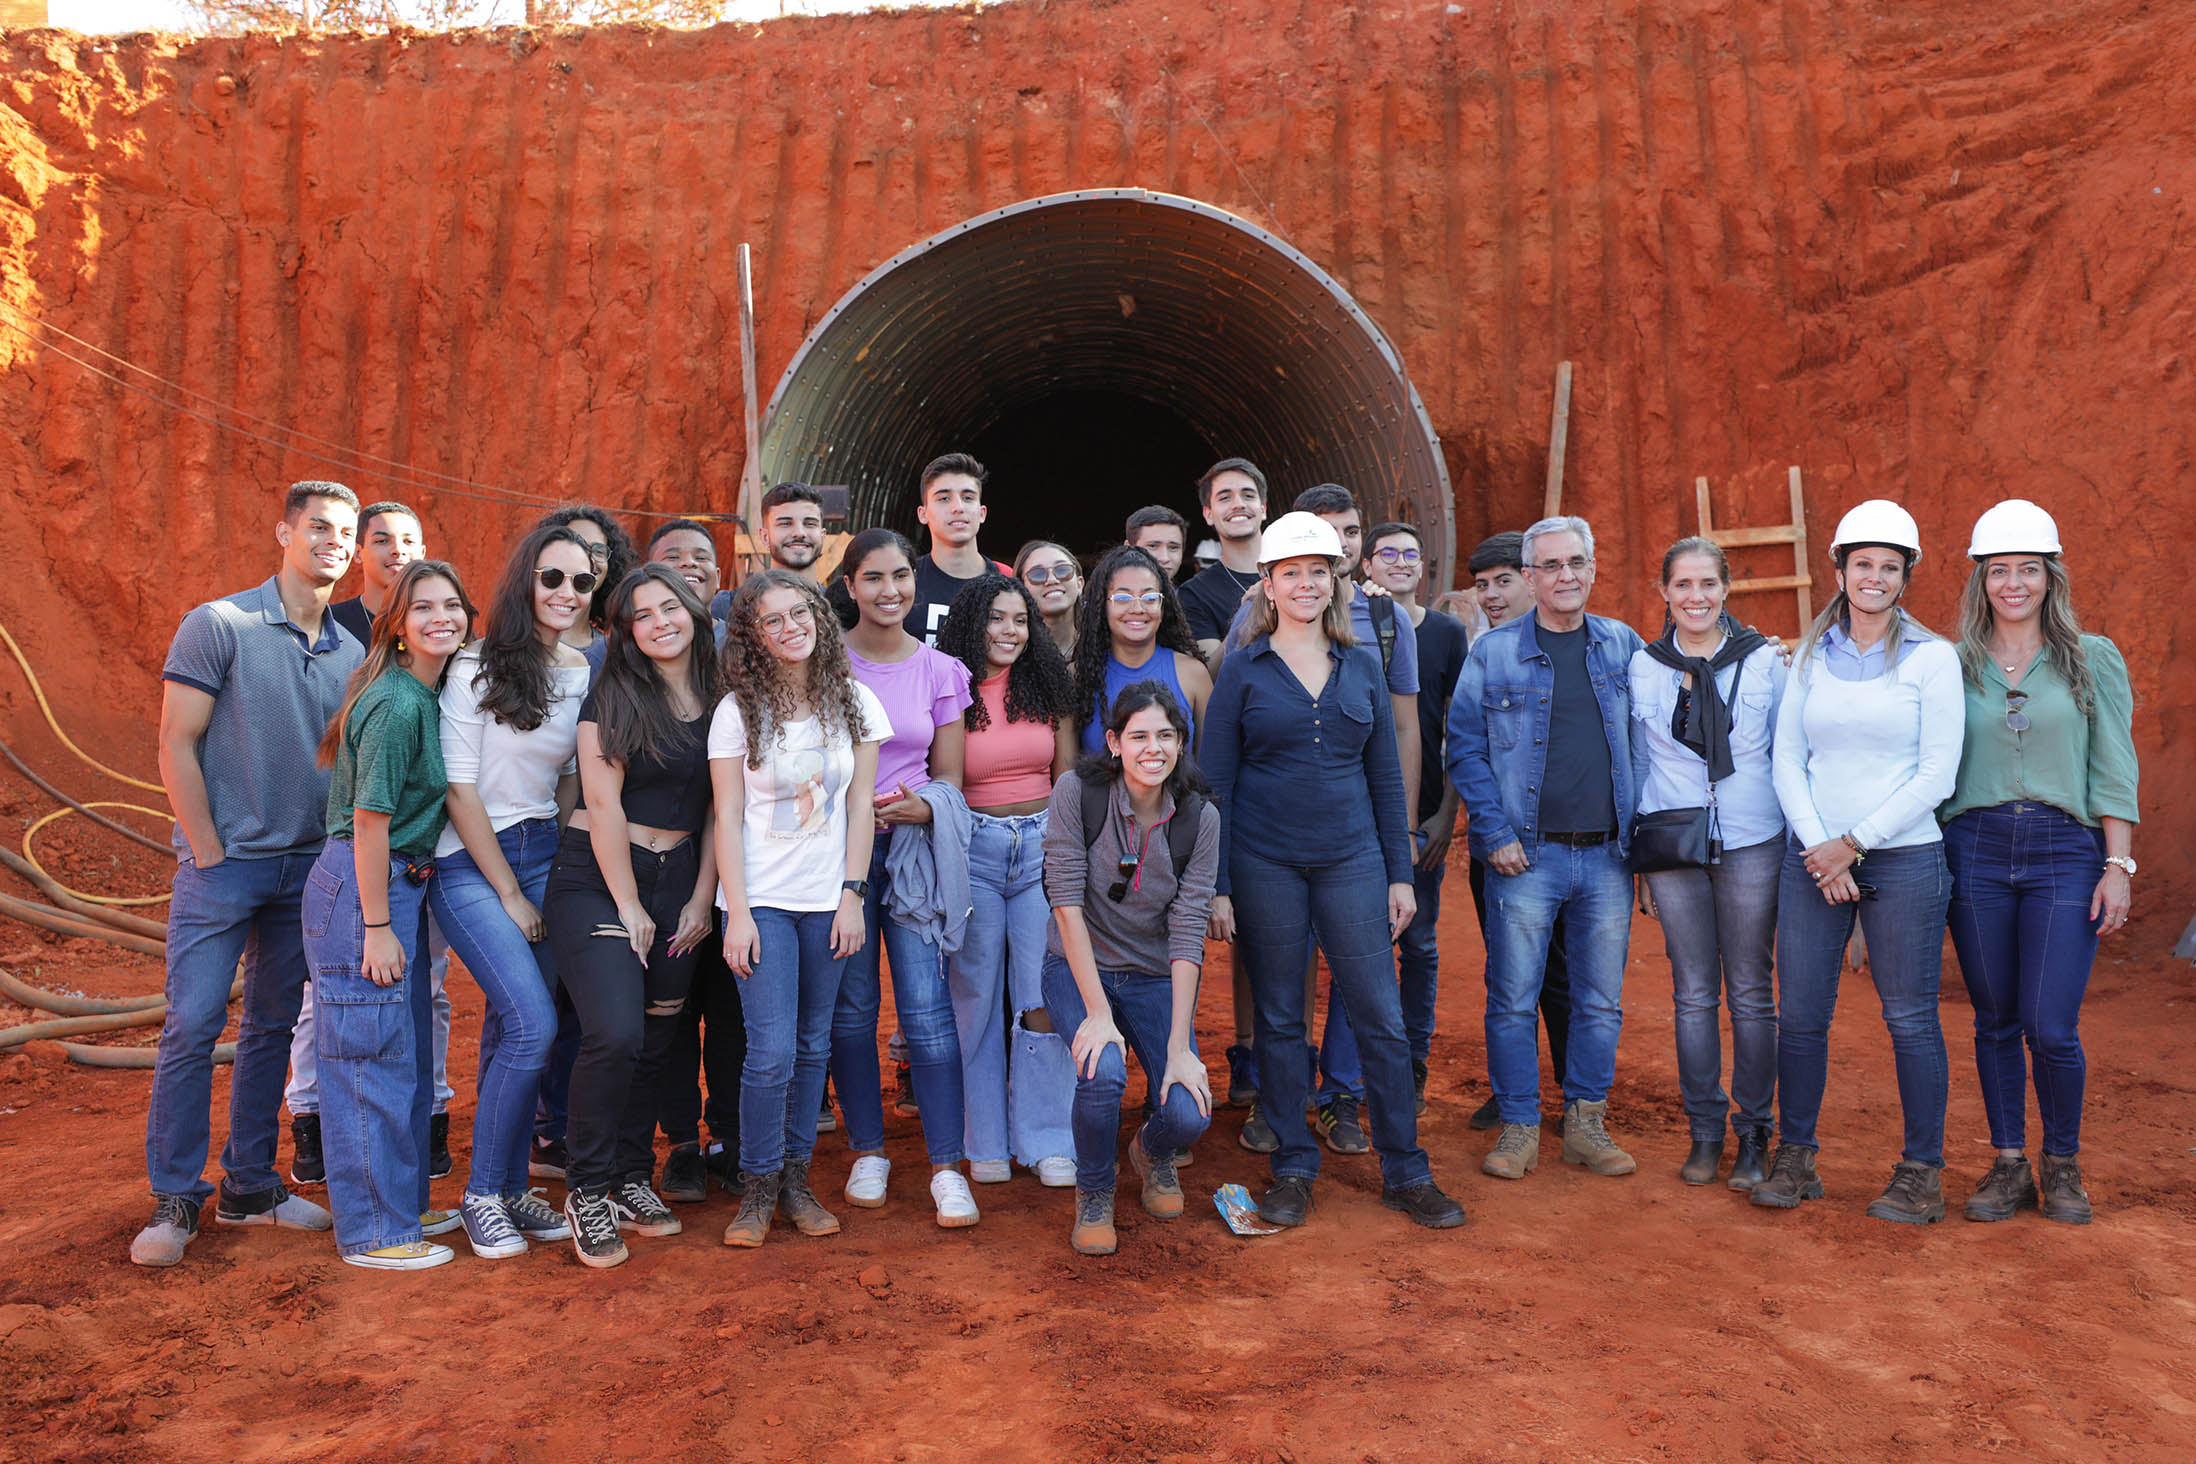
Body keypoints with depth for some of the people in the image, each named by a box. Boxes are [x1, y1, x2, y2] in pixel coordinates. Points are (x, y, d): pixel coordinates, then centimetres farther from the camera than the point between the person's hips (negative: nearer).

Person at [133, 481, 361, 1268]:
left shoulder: (352, 651, 7)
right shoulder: (219, 625, -6)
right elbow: (176, 744, -8)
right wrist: (210, 854, -11)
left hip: (307, 869, 5)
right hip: (223, 861, -4)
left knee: (272, 1027, 11)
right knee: (192, 1025, -3)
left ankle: (250, 1185, 21)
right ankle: (174, 1198, 8)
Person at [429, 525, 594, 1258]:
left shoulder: (584, 672, 4)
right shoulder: (478, 667, -11)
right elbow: (461, 788, -11)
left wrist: (560, 865, 5)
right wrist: (510, 894, -9)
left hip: (542, 853, 5)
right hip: (471, 863, -5)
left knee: (510, 1026, 9)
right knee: (533, 1024, -14)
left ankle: (510, 1189, 20)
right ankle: (481, 1193, 2)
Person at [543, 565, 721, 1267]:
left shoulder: (718, 698, 7)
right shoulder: (613, 697, -6)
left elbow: (719, 806, 8)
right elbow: (603, 803, -9)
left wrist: (702, 897, 2)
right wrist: (629, 905, -9)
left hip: (677, 881, 5)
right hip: (596, 877, -5)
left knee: (656, 1043, 8)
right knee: (615, 1035, -17)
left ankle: (632, 1180, 25)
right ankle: (587, 1191, 0)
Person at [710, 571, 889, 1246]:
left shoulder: (854, 701, 3)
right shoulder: (738, 710, -3)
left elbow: (859, 806, 3)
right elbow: (727, 819, -4)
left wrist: (852, 895, -3)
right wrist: (738, 913, -9)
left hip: (827, 899, 2)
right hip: (761, 898, -2)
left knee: (814, 1045, 8)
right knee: (772, 1051, -8)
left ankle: (796, 1179, 21)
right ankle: (758, 1188, 9)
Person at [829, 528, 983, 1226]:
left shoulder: (940, 671, 7)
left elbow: (948, 776, 10)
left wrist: (922, 807, -11)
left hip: (912, 848, 0)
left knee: (926, 1006, -7)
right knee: (851, 1005, 5)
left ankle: (947, 1167, 1)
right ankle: (868, 1152, 21)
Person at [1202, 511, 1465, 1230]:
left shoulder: (1362, 665, 9)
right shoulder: (1242, 670, 1)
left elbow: (1386, 775, 11)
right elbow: (1215, 781, 0)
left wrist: (1400, 873, 6)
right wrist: (1216, 885, -5)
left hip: (1351, 859, 2)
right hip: (1264, 865, -2)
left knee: (1382, 1017, 1)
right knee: (1279, 1020, 7)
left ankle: (1405, 1173, 14)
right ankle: (1293, 1169, 20)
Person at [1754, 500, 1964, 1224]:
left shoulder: (1931, 658, -1)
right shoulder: (1810, 656, 9)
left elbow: (1937, 775, -7)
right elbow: (1787, 759, 6)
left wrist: (1853, 844, -10)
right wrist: (1817, 846, -7)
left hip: (1903, 858, -3)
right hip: (1813, 858, 3)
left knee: (1910, 1018, 3)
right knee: (1800, 1015, 6)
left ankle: (1922, 1172, 15)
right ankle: (1794, 1157, 19)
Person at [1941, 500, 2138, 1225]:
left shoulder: (2094, 660, 6)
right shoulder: (1954, 665, 8)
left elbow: (2114, 771, 3)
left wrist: (2119, 866, -3)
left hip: (2065, 850, -1)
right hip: (1975, 850, 1)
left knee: (2052, 1028, -5)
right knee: (1995, 1022, 7)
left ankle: (2062, 1165, 18)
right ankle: (2008, 1165, 20)